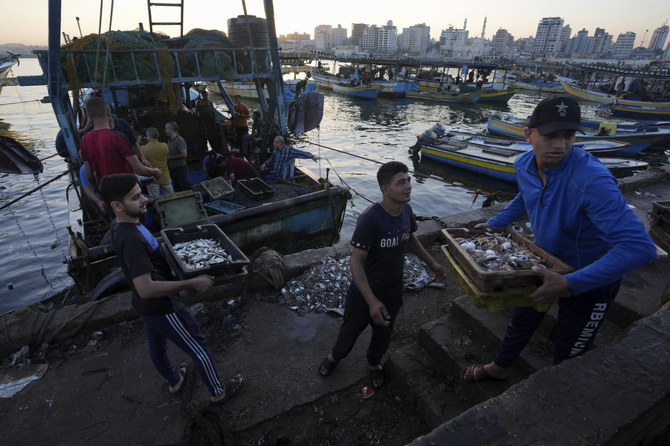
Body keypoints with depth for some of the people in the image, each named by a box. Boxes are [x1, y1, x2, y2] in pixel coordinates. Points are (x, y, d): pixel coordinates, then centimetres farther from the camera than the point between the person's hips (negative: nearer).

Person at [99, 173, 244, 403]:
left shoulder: (120, 228, -2)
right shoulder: (131, 239, -34)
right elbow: (146, 288, -37)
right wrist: (192, 283, -33)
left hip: (146, 306, 10)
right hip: (161, 308, -10)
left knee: (157, 347, 30)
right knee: (199, 349, 8)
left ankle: (174, 381, 56)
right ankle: (218, 391, 29)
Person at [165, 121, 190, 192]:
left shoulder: (179, 140, -14)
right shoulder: (169, 141, 14)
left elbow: (184, 154, -22)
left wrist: (170, 157, -17)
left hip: (180, 168, -9)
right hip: (172, 169, 9)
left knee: (185, 189, -4)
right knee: (177, 190, 15)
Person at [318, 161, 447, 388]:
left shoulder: (406, 210, -11)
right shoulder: (370, 218, -33)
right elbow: (356, 261, -30)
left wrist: (432, 263, 8)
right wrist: (372, 302, -34)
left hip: (393, 291, 5)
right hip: (364, 292, -5)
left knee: (383, 334, 27)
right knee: (351, 329, 22)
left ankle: (374, 362, 58)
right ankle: (336, 355, 55)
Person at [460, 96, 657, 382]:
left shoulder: (592, 180, -37)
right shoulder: (523, 165, -14)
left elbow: (639, 247, -42)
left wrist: (569, 284, -47)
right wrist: (493, 224, 3)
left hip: (592, 276, -6)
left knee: (568, 355, 14)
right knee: (522, 319, 25)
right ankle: (498, 368, 51)